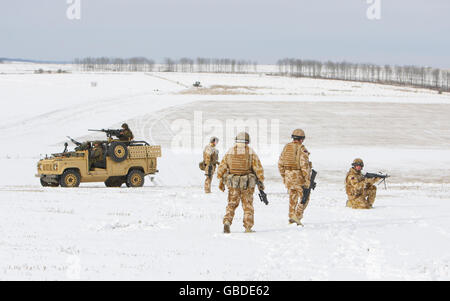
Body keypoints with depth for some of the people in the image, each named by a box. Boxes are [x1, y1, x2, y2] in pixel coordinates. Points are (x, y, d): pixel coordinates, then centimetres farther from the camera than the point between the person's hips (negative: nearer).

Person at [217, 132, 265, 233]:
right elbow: (258, 168, -6)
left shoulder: (229, 152, 2)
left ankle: (227, 222, -6)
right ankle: (248, 228, 9)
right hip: (248, 184, -2)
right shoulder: (250, 152, -5)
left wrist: (221, 182, 14)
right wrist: (261, 182, 3)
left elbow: (221, 168, 5)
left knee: (232, 204, 12)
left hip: (233, 184, 2)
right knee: (248, 206, 9)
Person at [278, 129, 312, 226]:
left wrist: (283, 177, 19)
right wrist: (307, 179, -15)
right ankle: (297, 216, -5)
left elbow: (280, 164, 10)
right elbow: (304, 165, -20)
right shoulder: (301, 149, -13)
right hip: (299, 177, -6)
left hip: (288, 177, 6)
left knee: (293, 197, 18)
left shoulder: (286, 147, 6)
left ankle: (291, 217, 17)